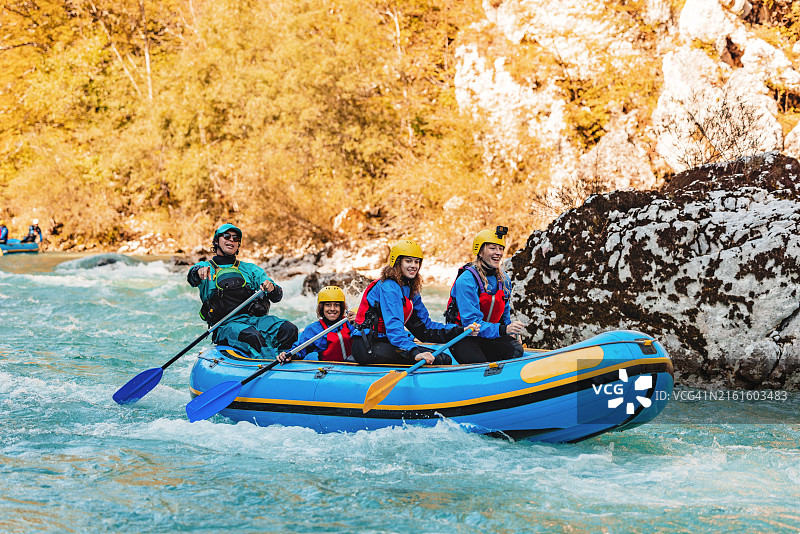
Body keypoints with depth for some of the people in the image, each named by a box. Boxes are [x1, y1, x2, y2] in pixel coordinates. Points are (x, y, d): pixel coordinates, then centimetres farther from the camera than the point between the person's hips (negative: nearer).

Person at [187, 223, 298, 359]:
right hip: (227, 324, -4)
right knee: (252, 337, -37)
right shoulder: (206, 267, 15)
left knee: (289, 330, -26)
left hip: (256, 318, 4)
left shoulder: (250, 269, 25)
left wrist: (272, 289, -11)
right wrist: (199, 271, -36)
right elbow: (191, 279, -10)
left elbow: (277, 297, 15)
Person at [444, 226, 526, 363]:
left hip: (490, 337, 6)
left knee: (516, 349, -24)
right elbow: (471, 321, -24)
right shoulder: (466, 281, -17)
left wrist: (512, 332, 6)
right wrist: (503, 329, -32)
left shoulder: (504, 280, 6)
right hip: (463, 339, -6)